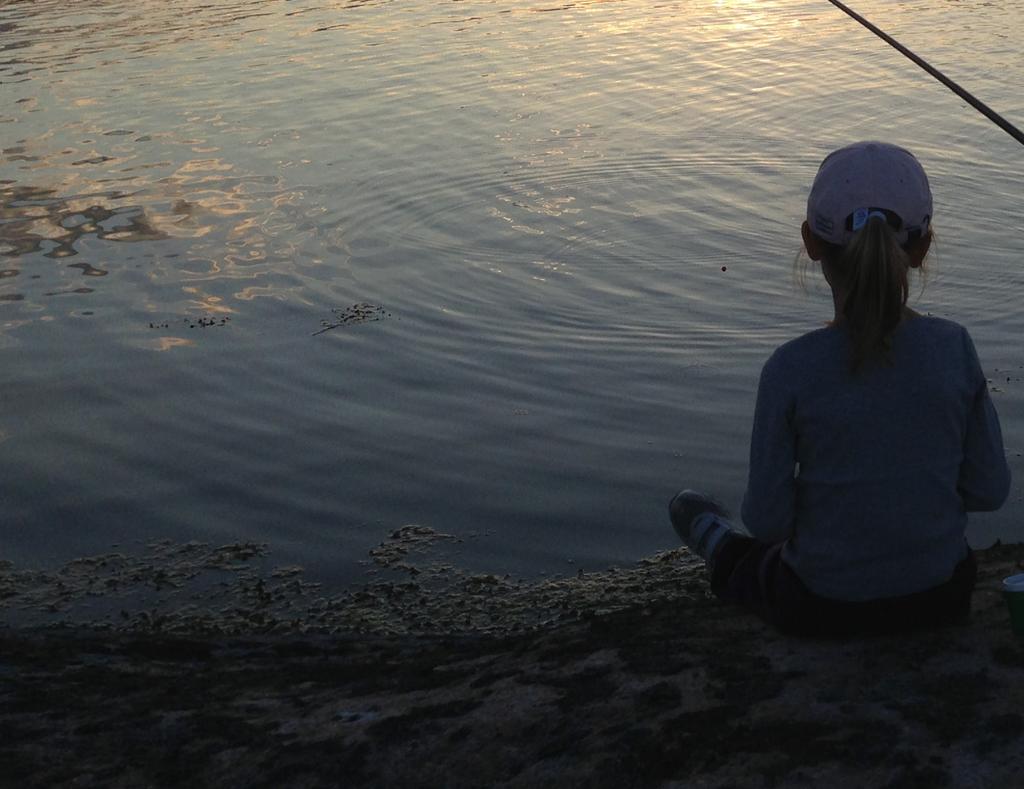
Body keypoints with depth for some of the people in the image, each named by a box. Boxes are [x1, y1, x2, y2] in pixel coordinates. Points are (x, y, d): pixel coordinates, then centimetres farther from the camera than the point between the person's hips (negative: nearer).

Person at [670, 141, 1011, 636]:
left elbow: (768, 520, -16)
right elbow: (990, 491, -5)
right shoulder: (954, 348, -14)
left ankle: (724, 553, 60)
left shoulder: (791, 370, -21)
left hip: (822, 607, -3)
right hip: (942, 595, 3)